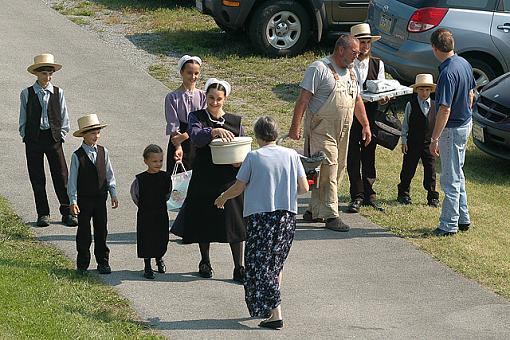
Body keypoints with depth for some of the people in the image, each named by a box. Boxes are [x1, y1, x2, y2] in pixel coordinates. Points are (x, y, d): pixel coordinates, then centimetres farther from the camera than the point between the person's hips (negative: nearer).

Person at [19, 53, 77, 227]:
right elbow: (23, 119, 7)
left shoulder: (58, 93, 5)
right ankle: (43, 214, 12)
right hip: (33, 139, 0)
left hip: (54, 138, 0)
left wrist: (61, 135, 2)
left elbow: (64, 118, 10)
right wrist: (26, 136, 0)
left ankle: (67, 213, 6)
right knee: (37, 178, 3)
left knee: (61, 176, -2)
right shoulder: (27, 94, 2)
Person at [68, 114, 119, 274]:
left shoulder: (103, 152, 3)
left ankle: (103, 262, 17)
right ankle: (82, 264, 13)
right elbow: (72, 180, -7)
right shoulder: (77, 156, -9)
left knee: (101, 231, 8)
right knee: (84, 232, 4)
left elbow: (109, 175, 10)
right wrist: (73, 201, -12)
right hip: (84, 200, -3)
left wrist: (113, 194, 7)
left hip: (100, 198, 3)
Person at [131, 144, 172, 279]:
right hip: (145, 216, -2)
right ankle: (147, 267, 15)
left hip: (161, 214, 2)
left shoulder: (166, 177, -4)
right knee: (146, 240, 2)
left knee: (162, 239, 10)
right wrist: (143, 206, 8)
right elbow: (135, 194, 3)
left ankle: (159, 259, 38)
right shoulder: (140, 179, -12)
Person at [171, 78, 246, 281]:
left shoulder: (235, 122, 7)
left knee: (234, 223, -3)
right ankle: (205, 262, 28)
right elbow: (196, 137, -20)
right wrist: (215, 132, -38)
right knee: (204, 221, 9)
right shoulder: (197, 117, 0)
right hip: (204, 179, -1)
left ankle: (239, 268, 4)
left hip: (229, 180, 1)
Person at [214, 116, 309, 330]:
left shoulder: (253, 157, -5)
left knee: (259, 266, 1)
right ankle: (272, 307, 26)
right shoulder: (291, 155, 3)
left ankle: (275, 313, -10)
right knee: (276, 263, 20)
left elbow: (238, 188, 1)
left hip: (260, 216, -4)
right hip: (287, 216, 4)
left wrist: (222, 198, 20)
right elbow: (304, 188, 4)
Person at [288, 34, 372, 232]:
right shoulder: (319, 69, -9)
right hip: (321, 129, -8)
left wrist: (365, 125, 23)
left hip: (342, 131, 8)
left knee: (338, 170, 8)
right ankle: (331, 215, -9)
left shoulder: (351, 73, 16)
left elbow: (357, 100, 27)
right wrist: (295, 126, -18)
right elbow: (303, 99, -12)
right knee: (327, 170, -11)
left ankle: (314, 211, 17)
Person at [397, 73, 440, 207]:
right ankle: (403, 194, 21)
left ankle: (433, 197, 6)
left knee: (431, 170, 0)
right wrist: (404, 141, -2)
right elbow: (405, 124, 1)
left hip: (429, 144, 2)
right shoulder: (411, 105, -3)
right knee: (408, 169, 7)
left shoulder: (434, 106, 4)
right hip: (413, 144, -2)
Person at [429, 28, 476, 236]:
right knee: (457, 174, 21)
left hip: (452, 129, -9)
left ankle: (449, 225, 8)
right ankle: (463, 219, 28)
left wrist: (434, 139, -21)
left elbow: (445, 110, -26)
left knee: (450, 180, 1)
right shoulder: (464, 63, 2)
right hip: (465, 123, 9)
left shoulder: (447, 73, -26)